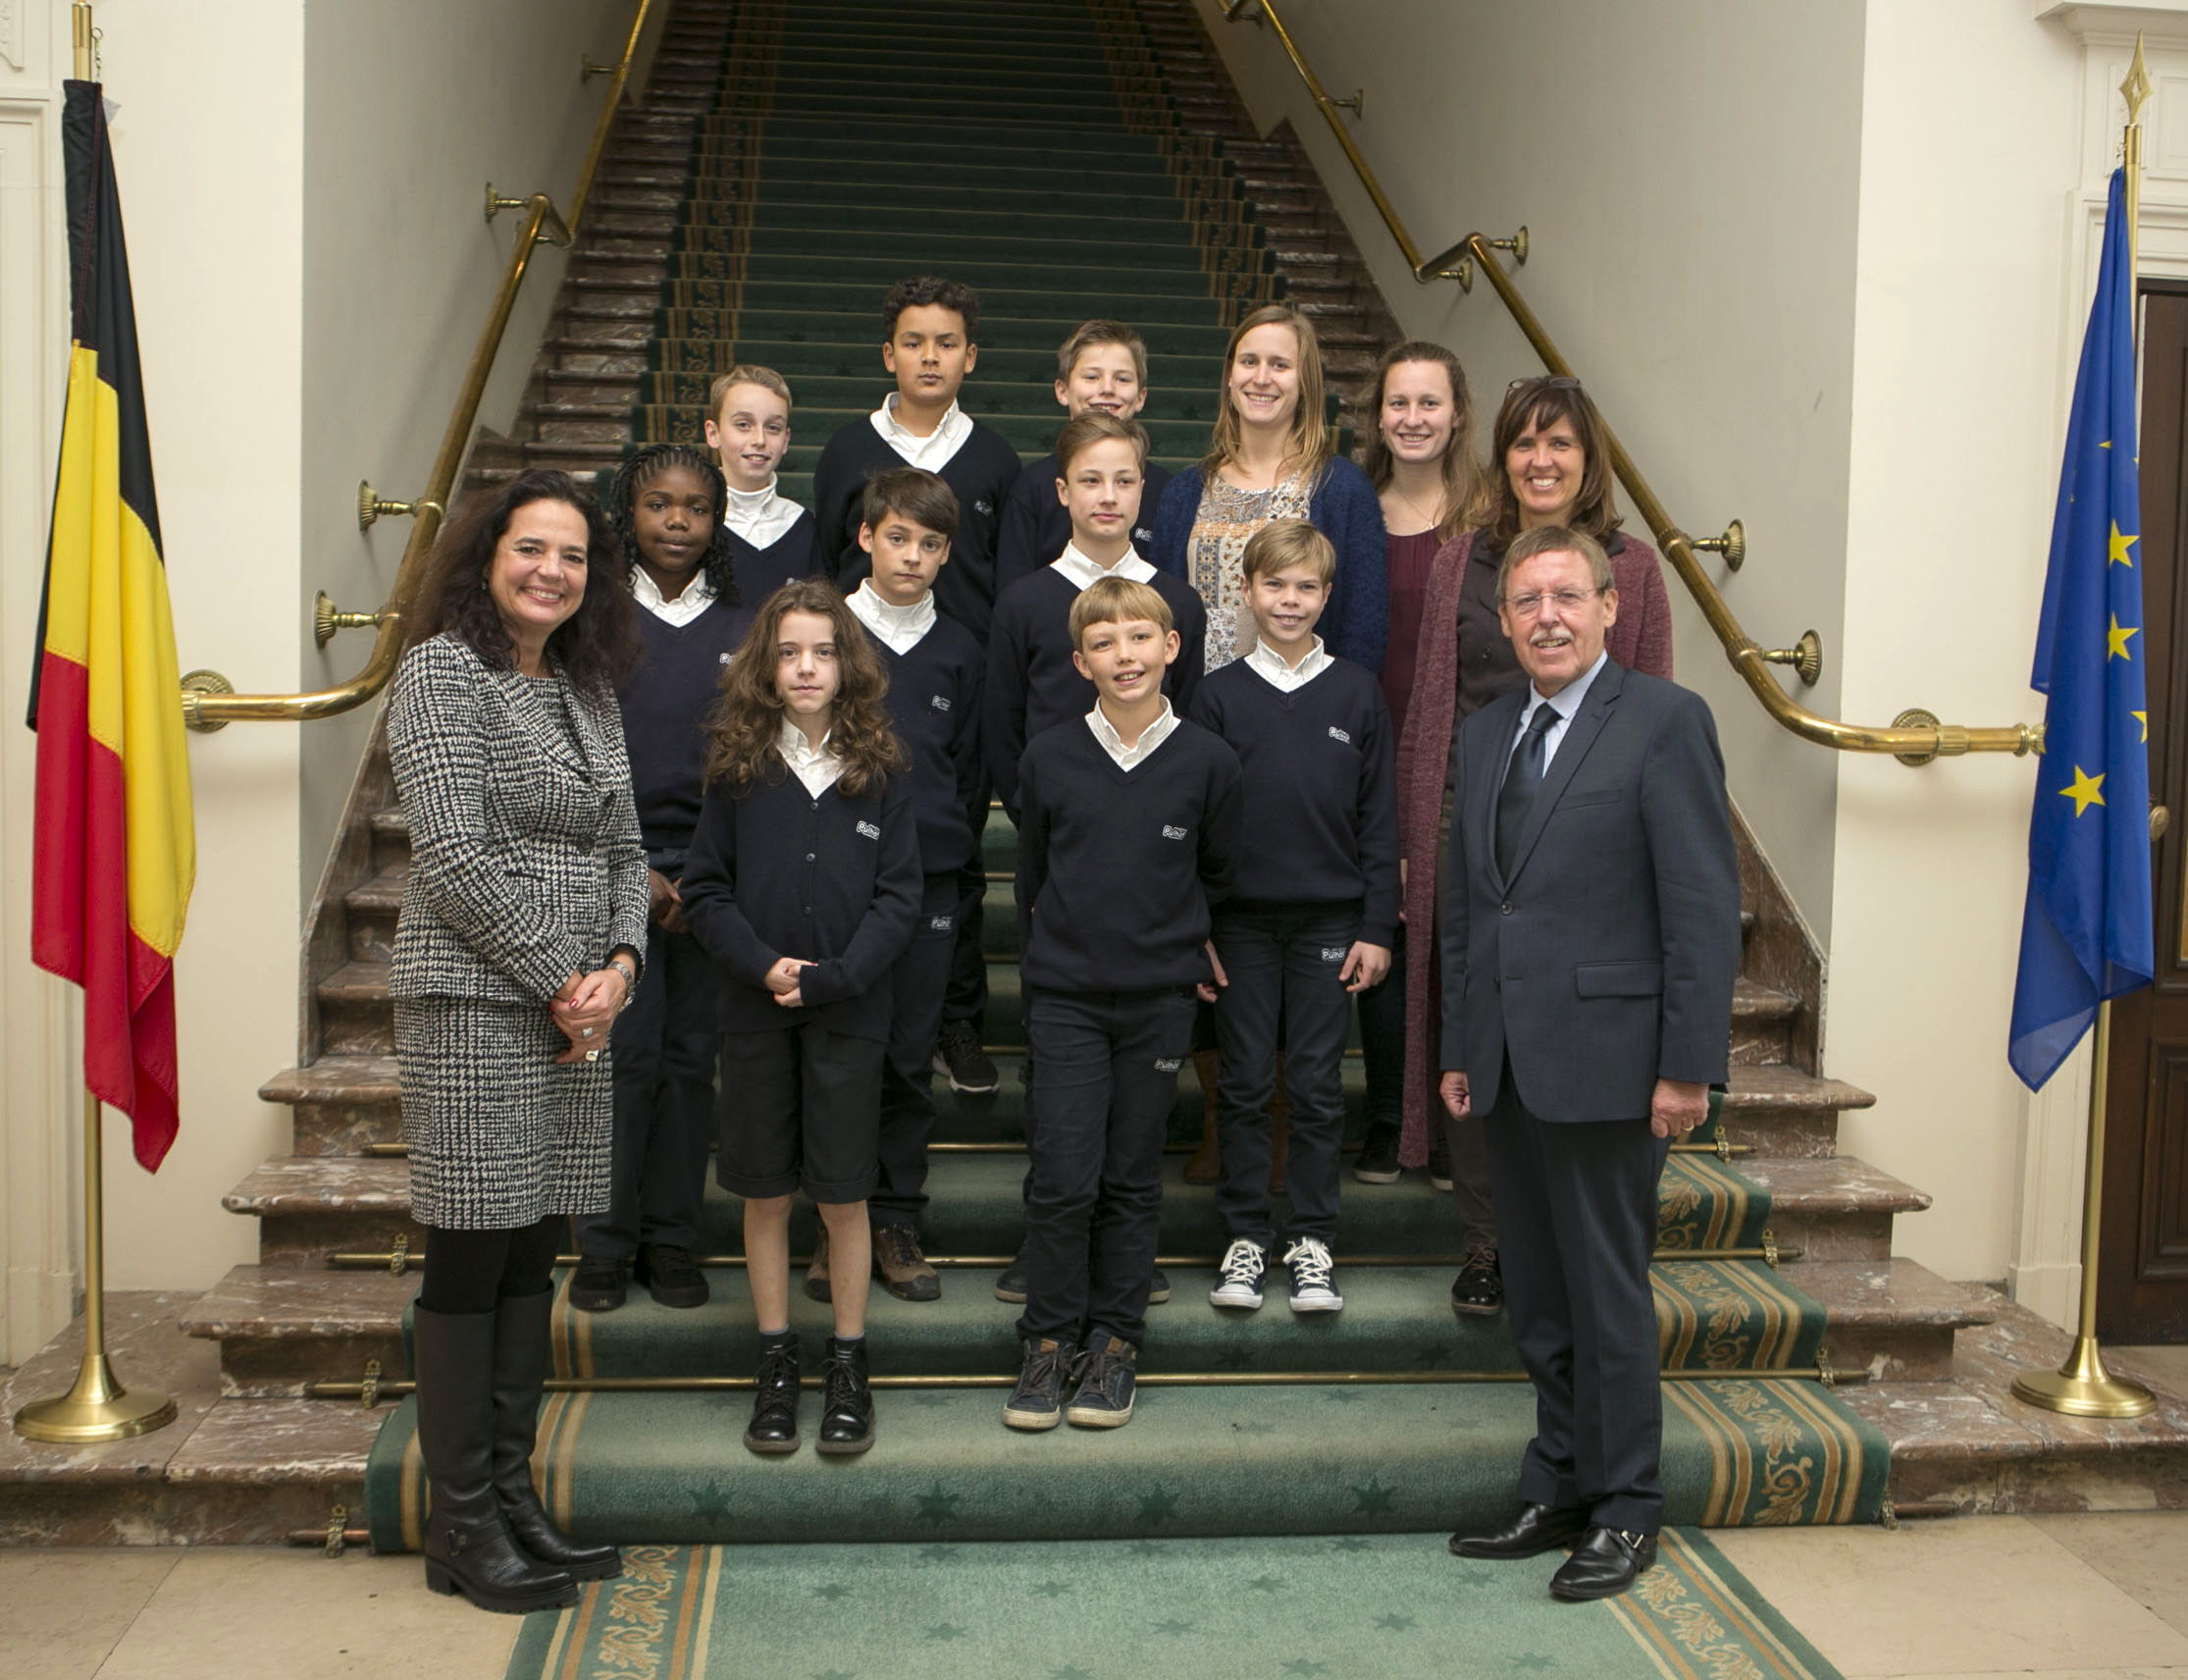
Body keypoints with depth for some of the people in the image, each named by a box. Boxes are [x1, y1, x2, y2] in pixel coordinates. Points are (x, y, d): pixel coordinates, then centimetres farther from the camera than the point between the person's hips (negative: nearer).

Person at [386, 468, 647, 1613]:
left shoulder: (587, 693, 16)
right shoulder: (440, 672, -6)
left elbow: (624, 850, 15)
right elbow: (454, 857, -14)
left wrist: (620, 963, -3)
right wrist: (559, 980, -12)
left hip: (576, 1009, 7)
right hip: (473, 1004, -7)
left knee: (533, 1260, 11)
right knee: (470, 1261, -2)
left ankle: (513, 1498, 22)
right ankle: (461, 1529, 8)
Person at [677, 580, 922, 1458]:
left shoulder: (881, 770, 0)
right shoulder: (737, 769, 2)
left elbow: (898, 897, -3)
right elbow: (704, 891, 2)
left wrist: (830, 978, -14)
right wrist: (761, 964, -13)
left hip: (848, 1012, -1)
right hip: (754, 1011, 1)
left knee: (842, 1193, 4)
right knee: (764, 1192, 8)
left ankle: (848, 1366, 18)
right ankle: (776, 1362, 21)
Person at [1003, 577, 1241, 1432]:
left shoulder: (1206, 761, -3)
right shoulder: (1048, 758, -1)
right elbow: (1031, 879, 10)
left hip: (1160, 999, 1)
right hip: (1065, 998, 0)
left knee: (1132, 1178, 8)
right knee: (1063, 1179, -3)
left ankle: (1114, 1340, 21)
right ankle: (1049, 1340, 13)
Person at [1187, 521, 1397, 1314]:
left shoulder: (1357, 694, 3)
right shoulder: (1219, 694, 1)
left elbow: (1378, 817, 4)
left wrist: (1376, 928, -1)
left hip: (1330, 917, 0)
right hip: (1242, 919, 0)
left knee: (1318, 1084, 5)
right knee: (1245, 1082, 6)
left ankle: (1312, 1239, 16)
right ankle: (1245, 1234, 18)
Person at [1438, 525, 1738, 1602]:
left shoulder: (1664, 721, -7)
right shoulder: (1484, 736, 14)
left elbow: (1704, 906, -11)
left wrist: (1689, 1066, -14)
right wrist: (1459, 1050, 13)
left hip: (1606, 1060, -6)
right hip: (1506, 1065, 6)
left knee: (1608, 1293, 3)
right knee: (1539, 1301, 14)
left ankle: (1625, 1511, 18)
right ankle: (1558, 1491, 27)